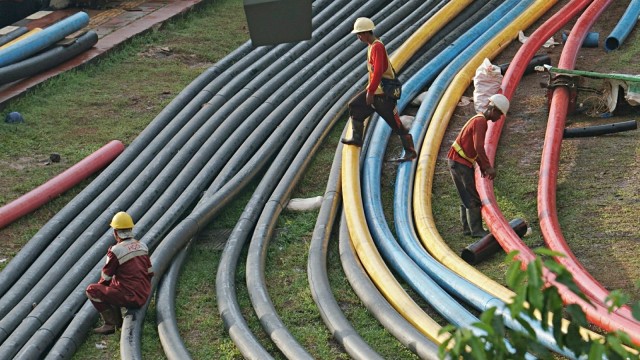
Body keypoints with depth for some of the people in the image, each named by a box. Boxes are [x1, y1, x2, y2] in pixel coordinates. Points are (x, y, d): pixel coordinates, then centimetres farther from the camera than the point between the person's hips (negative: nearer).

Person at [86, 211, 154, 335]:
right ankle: (117, 320, 19)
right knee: (113, 283, 28)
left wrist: (99, 286, 16)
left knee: (92, 290, 1)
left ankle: (110, 323, 1)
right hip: (144, 296, 8)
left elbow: (106, 277, -5)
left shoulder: (115, 251, -15)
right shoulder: (142, 246, 5)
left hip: (130, 297, -8)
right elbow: (150, 273, 12)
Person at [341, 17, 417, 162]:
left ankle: (410, 152, 5)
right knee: (354, 106, 12)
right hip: (375, 90, 10)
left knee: (395, 123, -3)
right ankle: (357, 138, 20)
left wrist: (370, 92, -22)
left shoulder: (377, 47, -19)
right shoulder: (372, 46, 11)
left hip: (384, 93, -10)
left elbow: (378, 72, -26)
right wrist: (369, 89, 21)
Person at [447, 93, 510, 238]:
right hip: (459, 162, -11)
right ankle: (476, 230, -5)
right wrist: (488, 166, -23)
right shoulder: (480, 121, -17)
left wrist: (482, 166, 18)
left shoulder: (479, 120, 16)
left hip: (464, 162, 11)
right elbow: (478, 147, -26)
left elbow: (476, 147, 21)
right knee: (472, 198, -8)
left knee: (467, 197, 14)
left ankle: (467, 228, 20)